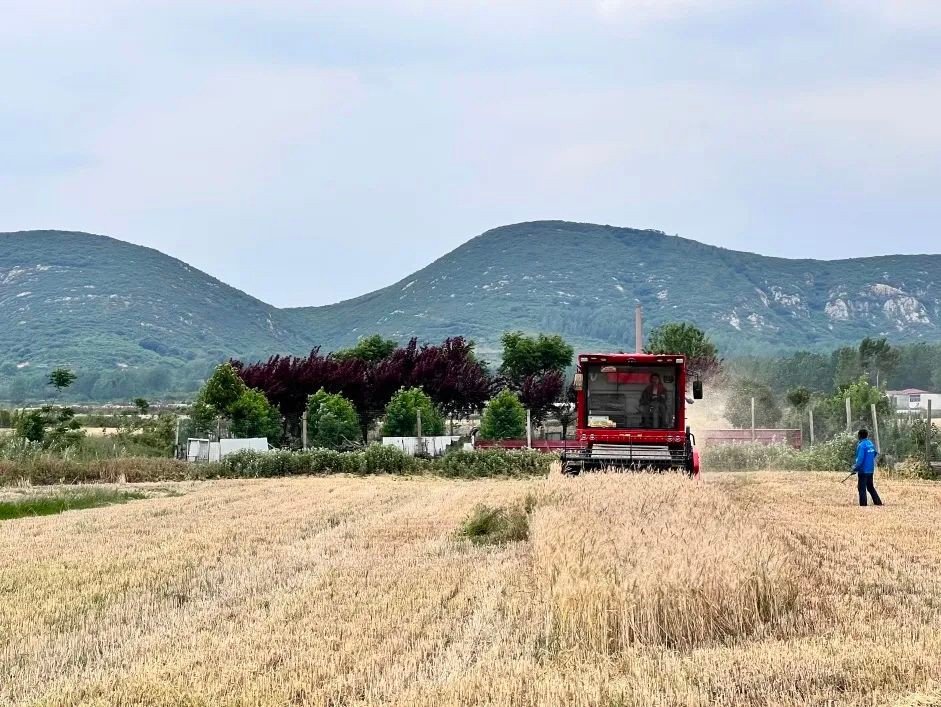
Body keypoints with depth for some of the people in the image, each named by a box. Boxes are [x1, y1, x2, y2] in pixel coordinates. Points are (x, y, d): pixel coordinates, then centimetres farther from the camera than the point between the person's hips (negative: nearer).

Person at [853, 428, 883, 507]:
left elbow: (860, 459, -22)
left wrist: (855, 468, -15)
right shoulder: (871, 444, 7)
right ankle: (878, 503, 18)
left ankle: (863, 505, -2)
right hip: (870, 470, 8)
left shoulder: (861, 445, -17)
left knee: (862, 489, -2)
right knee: (871, 487, 19)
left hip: (863, 471, -8)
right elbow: (875, 453, 19)